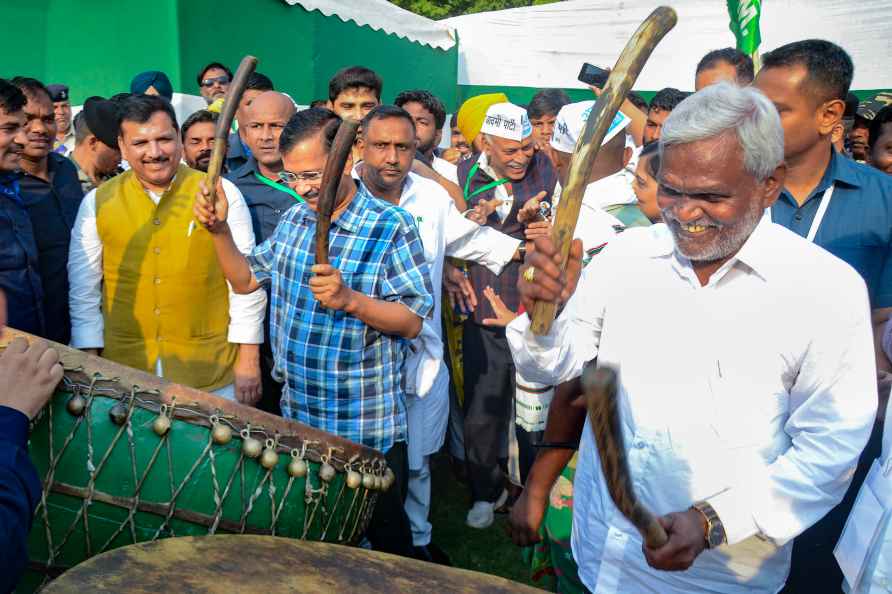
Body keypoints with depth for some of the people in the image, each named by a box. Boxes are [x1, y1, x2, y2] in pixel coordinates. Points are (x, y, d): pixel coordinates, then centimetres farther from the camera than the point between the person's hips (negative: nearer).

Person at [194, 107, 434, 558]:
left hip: (368, 428, -6)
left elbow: (413, 320, -18)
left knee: (386, 537, 14)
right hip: (297, 419, 6)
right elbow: (246, 280, 11)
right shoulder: (294, 219, 5)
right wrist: (219, 231, -4)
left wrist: (350, 300, -33)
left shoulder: (391, 227, -16)